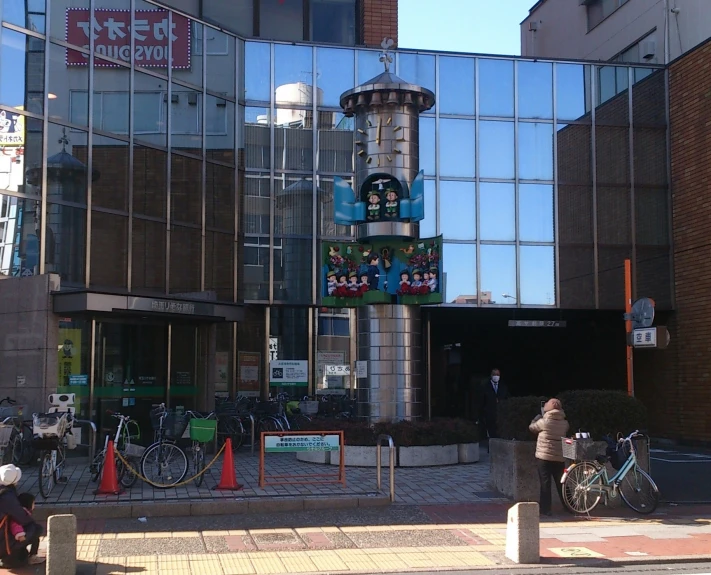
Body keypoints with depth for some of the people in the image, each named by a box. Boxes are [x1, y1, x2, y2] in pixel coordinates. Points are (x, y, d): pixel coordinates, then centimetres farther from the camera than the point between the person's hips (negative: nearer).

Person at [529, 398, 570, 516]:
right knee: (561, 483, 15)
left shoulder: (544, 422, -12)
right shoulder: (564, 423, -1)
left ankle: (545, 509, 0)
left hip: (544, 457, -4)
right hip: (559, 458, 4)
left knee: (545, 483, 1)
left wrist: (538, 417, 22)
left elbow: (532, 427, 2)